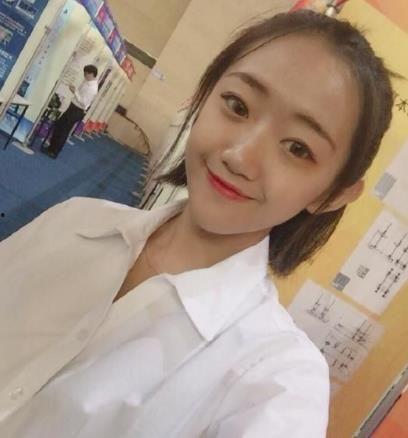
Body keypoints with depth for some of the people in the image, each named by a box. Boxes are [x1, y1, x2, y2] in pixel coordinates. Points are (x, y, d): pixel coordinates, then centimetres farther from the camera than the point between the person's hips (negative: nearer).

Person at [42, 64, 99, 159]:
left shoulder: (92, 88, -22)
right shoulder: (87, 82, 8)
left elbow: (84, 103, -25)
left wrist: (75, 92, -23)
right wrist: (74, 90, 3)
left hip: (77, 111, -10)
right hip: (73, 107, 10)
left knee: (64, 131, -1)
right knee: (58, 125, 15)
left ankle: (54, 152, 11)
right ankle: (51, 147, 26)